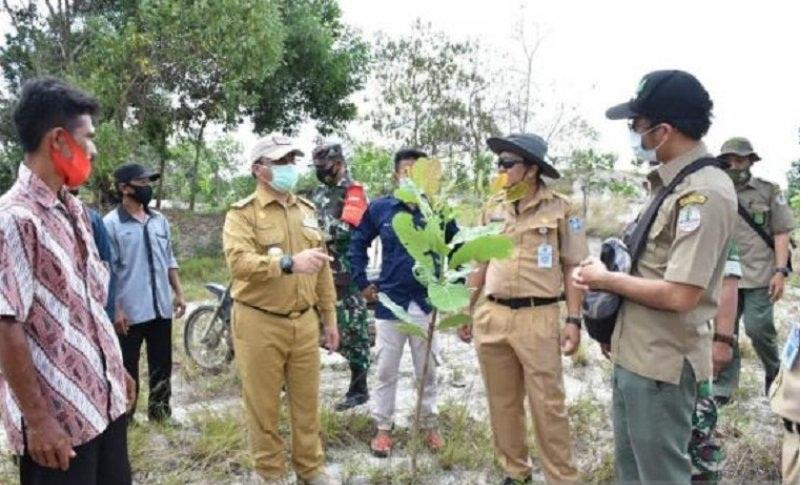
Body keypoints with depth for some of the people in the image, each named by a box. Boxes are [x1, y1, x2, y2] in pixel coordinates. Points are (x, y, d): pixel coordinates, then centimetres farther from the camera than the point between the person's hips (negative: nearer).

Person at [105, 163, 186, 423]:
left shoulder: (160, 220, 8)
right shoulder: (111, 224, -10)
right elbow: (106, 272, -12)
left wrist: (179, 293, 12)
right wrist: (115, 309, -15)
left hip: (161, 308, 6)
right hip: (129, 311, -5)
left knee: (162, 364, 15)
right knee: (127, 368, 8)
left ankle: (159, 411, 30)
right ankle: (125, 416, 22)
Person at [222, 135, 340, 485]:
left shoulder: (306, 210, 11)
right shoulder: (243, 213, -7)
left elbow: (322, 268, 14)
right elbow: (238, 261, -25)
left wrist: (329, 317, 14)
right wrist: (289, 263, -37)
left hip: (304, 322, 5)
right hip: (260, 324, -5)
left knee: (306, 400, 14)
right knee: (263, 404, 9)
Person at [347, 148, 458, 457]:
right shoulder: (379, 209, -4)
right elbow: (358, 243, 9)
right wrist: (362, 282, 5)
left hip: (426, 302, 0)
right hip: (389, 303, 0)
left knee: (427, 370, 14)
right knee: (386, 370, 10)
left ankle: (429, 424, 31)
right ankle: (383, 427, 26)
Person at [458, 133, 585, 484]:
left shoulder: (561, 209, -4)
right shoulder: (493, 210, 9)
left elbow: (573, 268, -2)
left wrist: (574, 320, -8)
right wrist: (466, 311, 15)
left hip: (538, 317, -4)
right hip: (491, 316, 5)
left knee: (548, 405, 1)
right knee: (502, 403, 13)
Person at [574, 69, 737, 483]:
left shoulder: (704, 193, -22)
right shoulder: (672, 182, 8)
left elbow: (680, 295, -27)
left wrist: (605, 280, -15)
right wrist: (603, 275, 4)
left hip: (662, 363, -9)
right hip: (633, 354, 9)